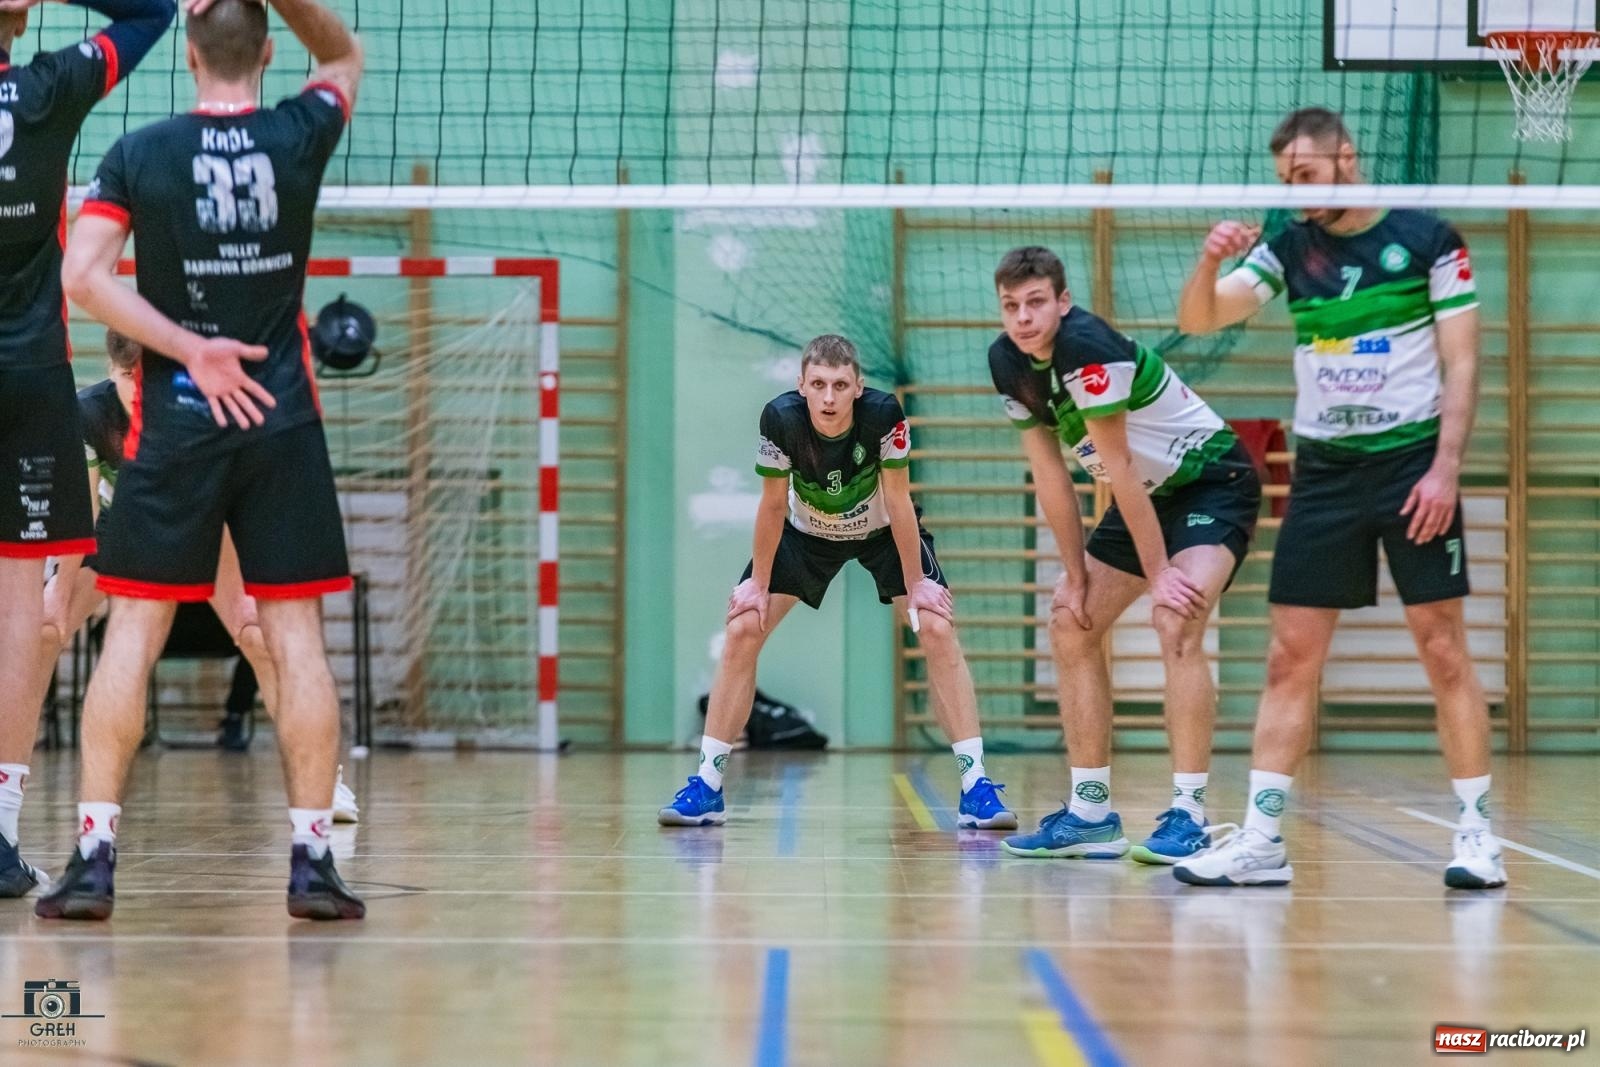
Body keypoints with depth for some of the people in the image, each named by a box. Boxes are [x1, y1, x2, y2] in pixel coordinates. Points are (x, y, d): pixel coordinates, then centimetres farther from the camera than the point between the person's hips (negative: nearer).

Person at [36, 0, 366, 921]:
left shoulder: (140, 154, -2)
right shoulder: (298, 139, 0)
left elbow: (84, 274, -11)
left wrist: (191, 351, -9)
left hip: (174, 425, 0)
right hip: (282, 422, 0)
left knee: (133, 637, 4)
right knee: (298, 638, 3)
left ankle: (95, 855, 0)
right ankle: (313, 860, 1)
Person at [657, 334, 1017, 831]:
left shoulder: (883, 413, -34)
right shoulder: (780, 418, -31)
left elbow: (898, 501, -23)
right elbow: (772, 504, -17)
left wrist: (915, 584, -17)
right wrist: (759, 583, -11)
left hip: (883, 531, -1)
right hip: (806, 532, 1)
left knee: (938, 629, -16)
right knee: (742, 630, -10)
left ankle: (974, 784, -10)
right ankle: (707, 784, 0)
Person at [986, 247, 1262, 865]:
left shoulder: (1086, 347, -29)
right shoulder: (1008, 361, -5)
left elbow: (1118, 468, -26)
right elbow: (1050, 477, 0)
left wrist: (1158, 575, -22)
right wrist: (1076, 577, 0)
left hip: (1213, 482, -9)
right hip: (1148, 495, 9)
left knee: (1176, 624, -27)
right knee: (1071, 625, 6)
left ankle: (1188, 817, -26)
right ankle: (1091, 816, 12)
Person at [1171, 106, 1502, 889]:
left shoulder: (1428, 240, -2)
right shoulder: (1289, 250, 7)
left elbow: (1461, 363, -4)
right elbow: (1198, 320, 0)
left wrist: (1445, 466, -13)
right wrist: (1209, 263, -20)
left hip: (1413, 464, -3)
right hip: (1323, 470, 3)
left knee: (1444, 652, -3)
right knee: (1290, 658, 0)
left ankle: (1475, 831, 5)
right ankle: (1261, 838, 2)